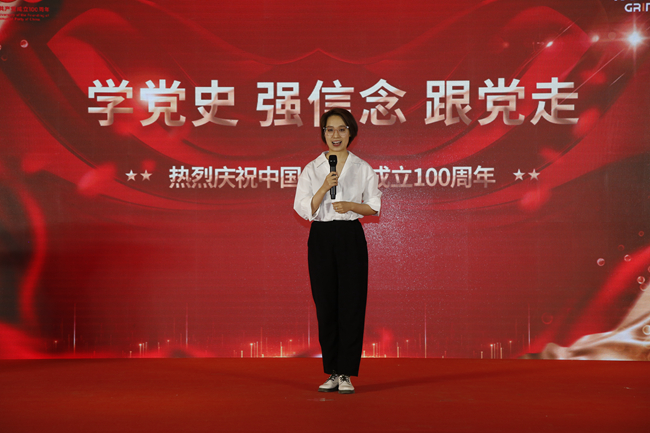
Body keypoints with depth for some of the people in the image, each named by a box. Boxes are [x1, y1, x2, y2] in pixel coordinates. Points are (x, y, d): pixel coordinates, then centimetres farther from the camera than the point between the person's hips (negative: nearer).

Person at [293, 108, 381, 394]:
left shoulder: (363, 168, 5)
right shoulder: (311, 169, 5)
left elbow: (374, 206, 8)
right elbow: (303, 209, -2)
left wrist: (351, 206, -10)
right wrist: (324, 188, -16)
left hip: (351, 236, -1)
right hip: (321, 237, 1)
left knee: (351, 304, -4)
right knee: (325, 305, 3)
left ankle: (346, 373, 3)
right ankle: (332, 372, 14)